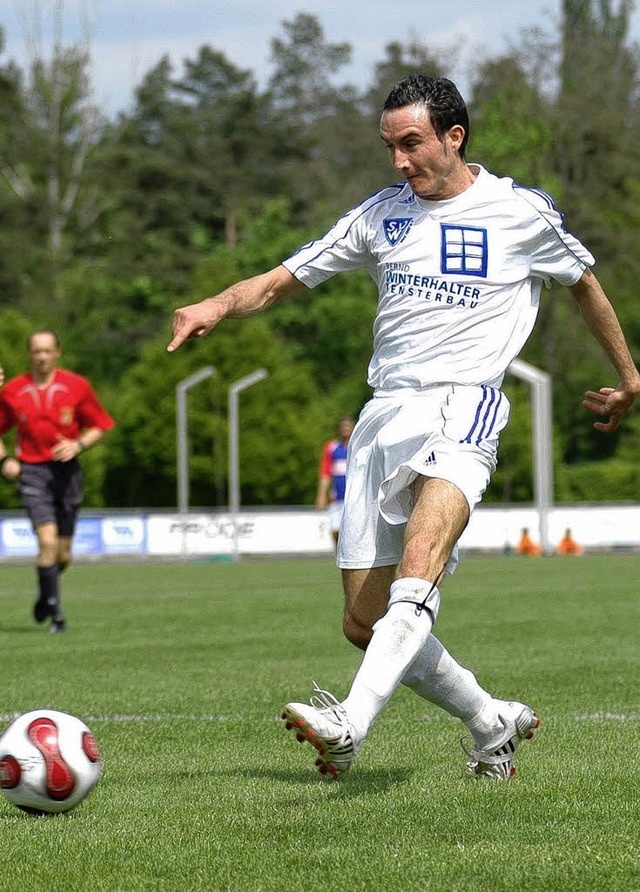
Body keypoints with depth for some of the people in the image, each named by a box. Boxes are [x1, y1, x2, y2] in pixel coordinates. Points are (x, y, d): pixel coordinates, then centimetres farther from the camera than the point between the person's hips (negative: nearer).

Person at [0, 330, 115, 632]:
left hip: (67, 471, 1)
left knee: (62, 555, 5)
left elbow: (99, 426, 8)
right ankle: (55, 614, -9)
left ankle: (45, 596, 36)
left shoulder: (77, 386, 2)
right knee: (48, 542, -19)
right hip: (32, 471, -1)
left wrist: (78, 445, -10)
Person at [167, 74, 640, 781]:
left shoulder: (522, 213, 6)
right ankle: (493, 724, 21)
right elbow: (286, 278, 15)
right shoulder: (382, 214, 15)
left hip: (462, 404, -5)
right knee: (364, 623, 2)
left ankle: (352, 723, -48)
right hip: (384, 413, 5)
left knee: (419, 561, -33)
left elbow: (583, 281, 23)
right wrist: (219, 305, -6)